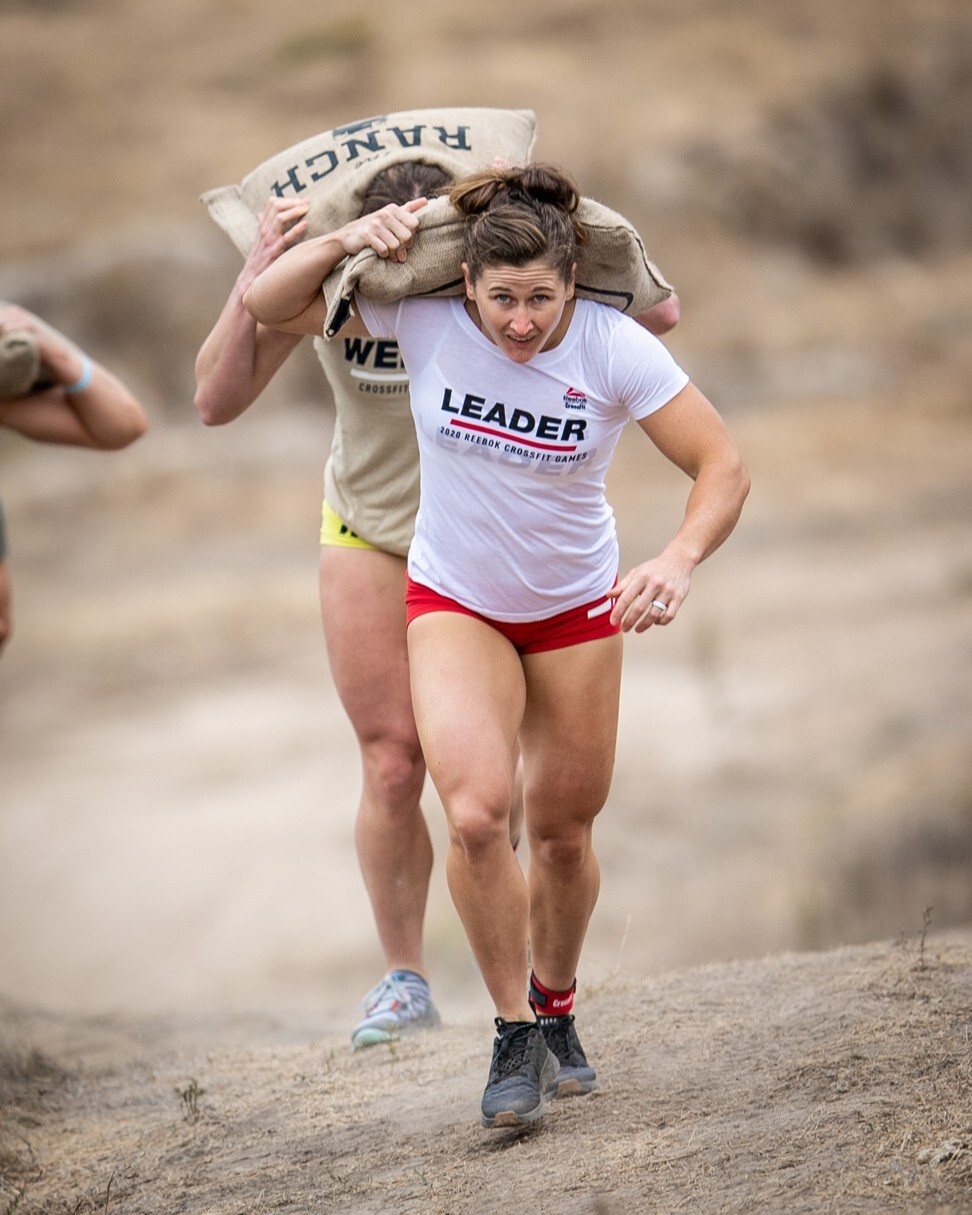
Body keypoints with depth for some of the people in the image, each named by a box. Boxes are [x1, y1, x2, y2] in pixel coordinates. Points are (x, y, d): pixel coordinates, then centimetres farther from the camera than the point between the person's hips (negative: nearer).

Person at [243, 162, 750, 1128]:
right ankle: (515, 1037, -6)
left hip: (576, 608, 1)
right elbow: (267, 308, -12)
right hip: (454, 604, -1)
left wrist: (679, 561, -37)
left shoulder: (614, 349, -23)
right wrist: (347, 241, -30)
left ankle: (556, 1009, 39)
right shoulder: (423, 318, -20)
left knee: (564, 831, 11)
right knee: (477, 813, -22)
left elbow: (723, 467, -19)